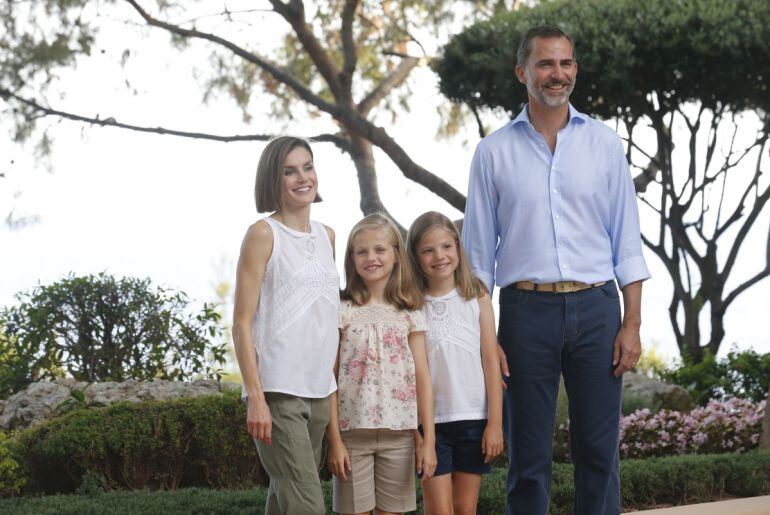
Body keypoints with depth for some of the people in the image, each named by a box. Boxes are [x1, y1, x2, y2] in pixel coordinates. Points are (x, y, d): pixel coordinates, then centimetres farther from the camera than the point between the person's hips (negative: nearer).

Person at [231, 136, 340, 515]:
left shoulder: (327, 236, 14)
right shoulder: (263, 234, -5)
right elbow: (242, 323, -8)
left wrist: (338, 384, 15)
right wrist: (255, 398, -15)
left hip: (319, 391, 6)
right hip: (277, 393, -6)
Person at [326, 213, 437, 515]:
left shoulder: (409, 314, 7)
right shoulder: (342, 311, 1)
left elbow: (422, 377, 4)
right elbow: (329, 378, -1)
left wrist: (429, 439, -3)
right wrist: (334, 440, -8)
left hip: (399, 433, 2)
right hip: (353, 432, -2)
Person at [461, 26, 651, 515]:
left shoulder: (604, 143, 8)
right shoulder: (495, 152, 6)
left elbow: (627, 244, 8)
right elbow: (478, 253, 8)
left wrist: (632, 324, -1)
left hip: (595, 309, 1)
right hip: (526, 310, -1)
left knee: (599, 451, 2)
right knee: (528, 455, 4)